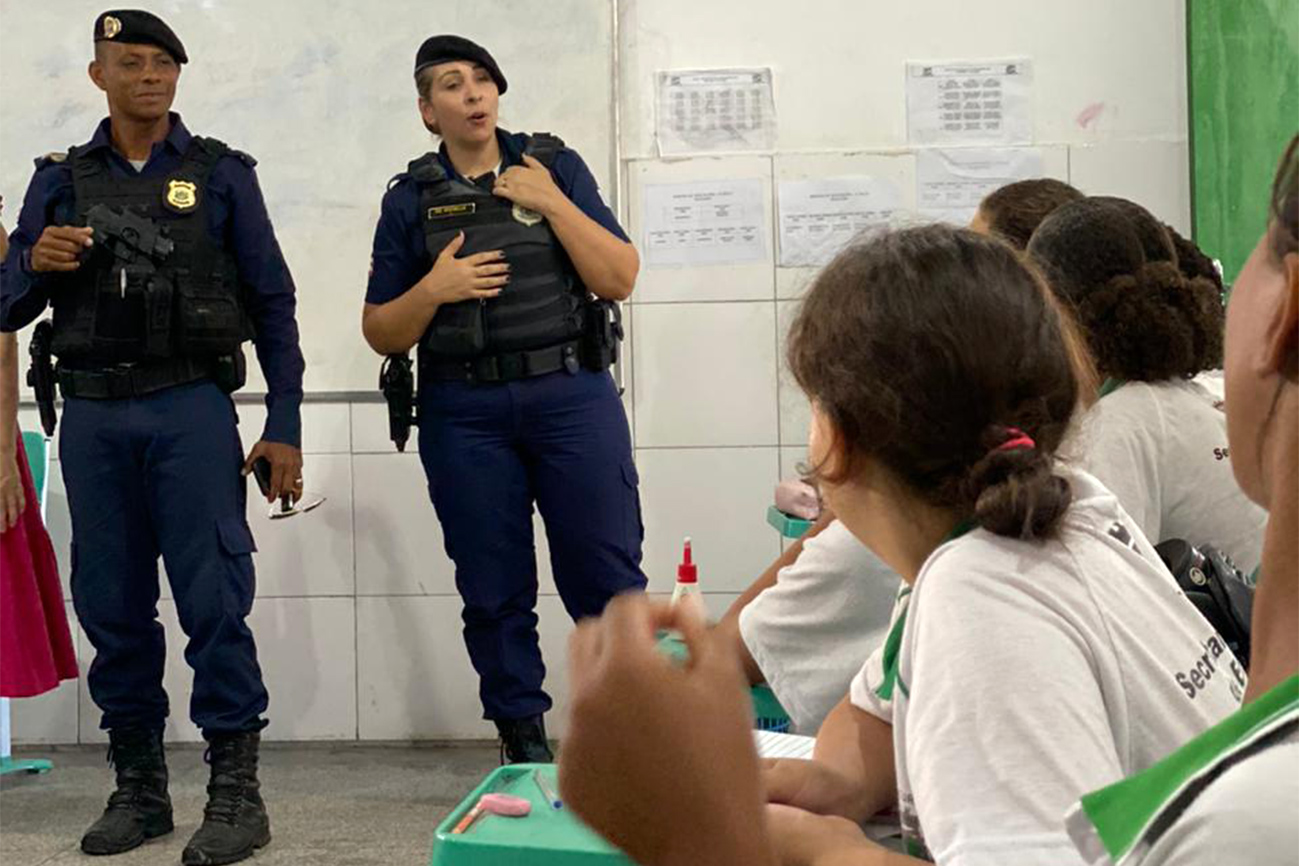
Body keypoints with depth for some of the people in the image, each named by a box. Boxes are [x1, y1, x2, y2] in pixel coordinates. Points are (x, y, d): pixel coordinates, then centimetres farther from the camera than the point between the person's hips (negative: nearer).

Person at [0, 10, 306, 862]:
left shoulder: (221, 174, 5)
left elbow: (272, 303, 4)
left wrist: (285, 427, -2)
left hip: (191, 410, -3)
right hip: (93, 416, 3)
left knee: (213, 600, -7)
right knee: (112, 605, 6)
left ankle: (236, 791, -2)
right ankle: (138, 786, 15)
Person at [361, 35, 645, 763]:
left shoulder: (555, 167, 7)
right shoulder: (411, 200, 8)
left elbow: (621, 279, 0)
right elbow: (382, 335, 8)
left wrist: (551, 202, -9)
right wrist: (432, 289, -11)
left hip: (572, 395, -1)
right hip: (466, 414, 1)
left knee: (605, 574, -3)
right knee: (494, 589, 4)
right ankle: (525, 742, 14)